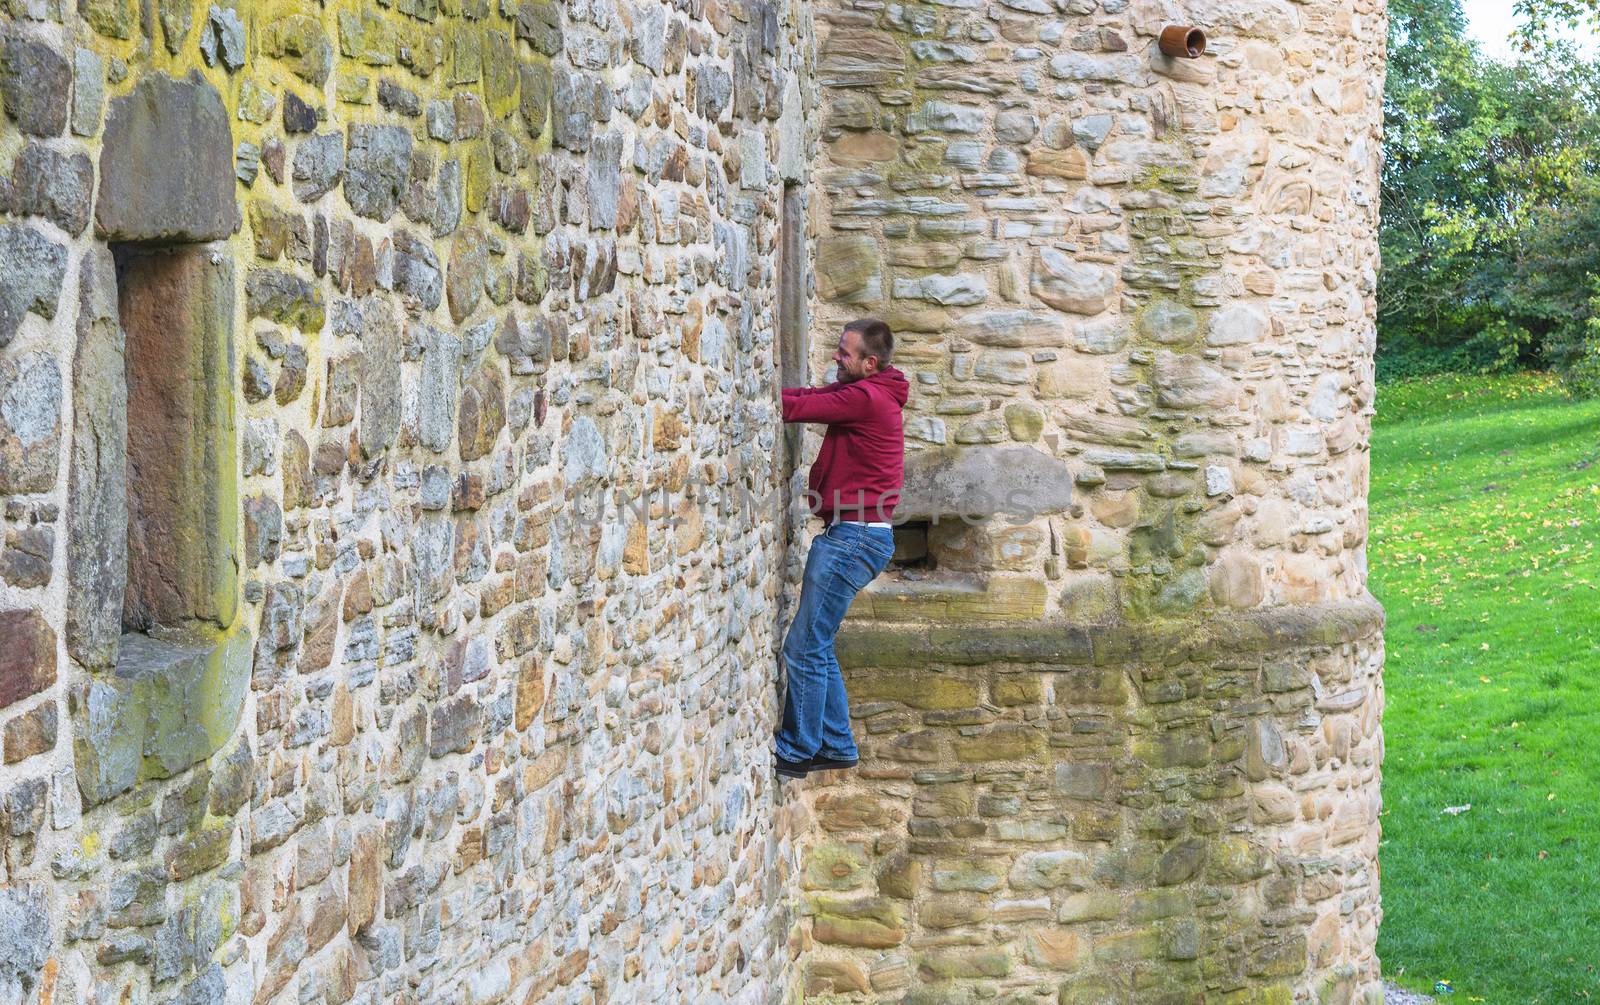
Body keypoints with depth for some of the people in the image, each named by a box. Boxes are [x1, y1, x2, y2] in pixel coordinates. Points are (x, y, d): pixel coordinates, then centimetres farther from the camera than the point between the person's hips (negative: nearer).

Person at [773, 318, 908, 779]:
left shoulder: (865, 397, -16)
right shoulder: (868, 392, 15)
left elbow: (798, 407, -18)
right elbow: (809, 395, 9)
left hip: (854, 537, -10)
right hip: (852, 535, 10)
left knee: (804, 647, -5)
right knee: (816, 647, 16)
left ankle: (796, 752, 2)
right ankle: (837, 746, 22)